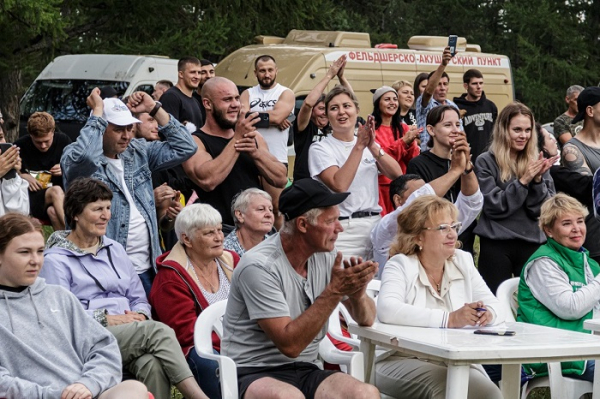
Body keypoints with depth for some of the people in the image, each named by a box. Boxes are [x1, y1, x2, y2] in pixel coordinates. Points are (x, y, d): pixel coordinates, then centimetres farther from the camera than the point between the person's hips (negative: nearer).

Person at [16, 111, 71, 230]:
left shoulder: (63, 141, 4)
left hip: (61, 194, 2)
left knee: (53, 212, -36)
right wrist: (22, 176, -3)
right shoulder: (20, 146, -1)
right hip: (32, 196, -1)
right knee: (56, 191, -36)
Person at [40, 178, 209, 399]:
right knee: (158, 331, -31)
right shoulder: (55, 260, 3)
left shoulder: (115, 250, 24)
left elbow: (139, 299, 22)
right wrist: (106, 319, -14)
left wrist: (140, 316, -1)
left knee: (152, 363, -33)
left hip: (131, 335, 5)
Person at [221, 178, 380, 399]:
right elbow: (289, 344, -21)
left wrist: (357, 293, -14)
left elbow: (366, 319, 9)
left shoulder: (326, 256, 4)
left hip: (305, 371, 6)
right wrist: (334, 292, -22)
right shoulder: (259, 266, -16)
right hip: (254, 373, -6)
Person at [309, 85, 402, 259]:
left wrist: (373, 147, -12)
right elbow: (339, 185, -18)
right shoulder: (320, 148, -2)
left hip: (375, 224, 4)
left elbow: (397, 174, -1)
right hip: (342, 229, -4)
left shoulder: (370, 145, 13)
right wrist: (359, 146, -17)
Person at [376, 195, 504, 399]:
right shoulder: (401, 265, -2)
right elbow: (387, 310, -22)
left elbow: (495, 306, 9)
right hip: (405, 361, -4)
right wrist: (449, 319, -28)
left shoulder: (463, 261, 14)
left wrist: (488, 314, -17)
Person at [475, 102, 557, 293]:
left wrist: (537, 179, -14)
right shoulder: (486, 162, -2)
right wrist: (523, 181, -17)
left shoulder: (537, 162, 8)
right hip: (496, 243, -3)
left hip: (532, 242, 3)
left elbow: (542, 210, 1)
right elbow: (494, 207, -10)